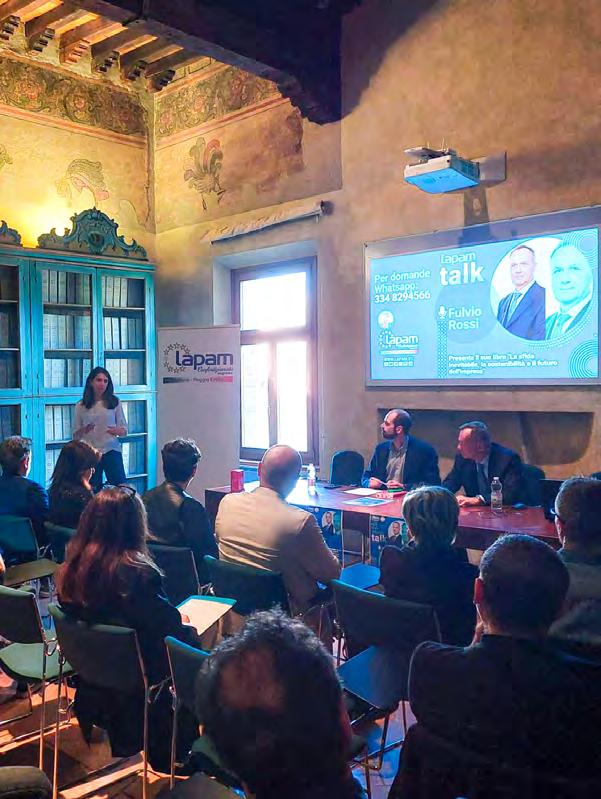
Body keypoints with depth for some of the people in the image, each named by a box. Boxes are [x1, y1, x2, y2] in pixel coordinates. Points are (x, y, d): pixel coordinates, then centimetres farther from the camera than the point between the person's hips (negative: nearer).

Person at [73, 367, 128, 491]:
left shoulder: (114, 402, 5)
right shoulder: (81, 406, 6)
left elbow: (124, 430, 7)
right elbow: (75, 436, 9)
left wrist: (117, 431, -15)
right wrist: (84, 430, -13)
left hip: (111, 451, -1)